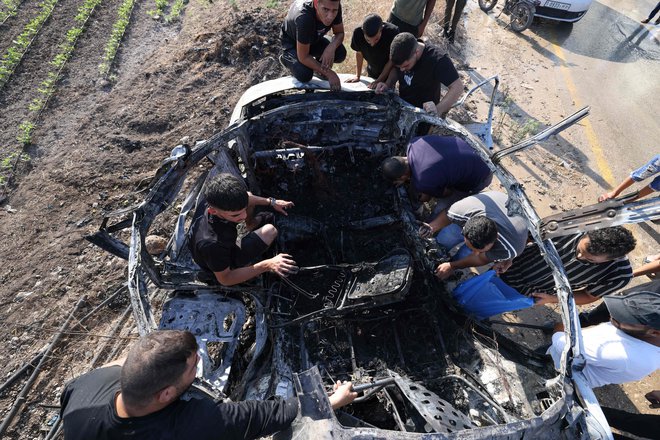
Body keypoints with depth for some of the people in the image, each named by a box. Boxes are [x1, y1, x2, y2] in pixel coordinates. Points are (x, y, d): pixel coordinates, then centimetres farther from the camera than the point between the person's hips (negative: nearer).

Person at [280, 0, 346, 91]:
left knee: (340, 53, -19)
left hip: (314, 38, 5)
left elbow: (339, 33, -12)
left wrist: (331, 47, -35)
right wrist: (329, 73, -34)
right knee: (304, 75, -29)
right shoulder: (304, 18, -42)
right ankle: (286, 58, 5)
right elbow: (303, 57, -35)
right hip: (291, 42, -5)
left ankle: (318, 65, 12)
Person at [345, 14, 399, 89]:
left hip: (389, 74, -3)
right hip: (372, 73, 3)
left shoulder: (392, 32, -32)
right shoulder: (358, 33, -25)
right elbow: (359, 53, -6)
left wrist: (379, 80, -24)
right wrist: (357, 76, -3)